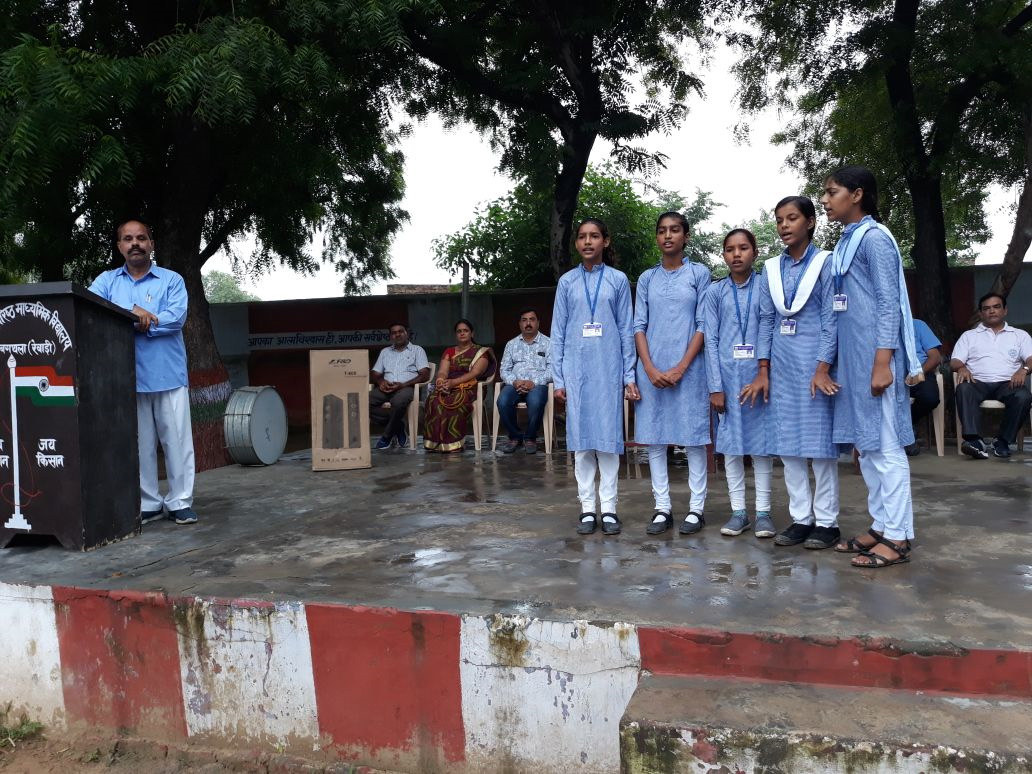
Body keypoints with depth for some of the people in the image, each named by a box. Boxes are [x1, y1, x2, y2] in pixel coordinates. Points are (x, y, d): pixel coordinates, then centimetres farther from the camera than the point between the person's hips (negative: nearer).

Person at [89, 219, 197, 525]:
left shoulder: (171, 279, 6)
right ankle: (148, 503, 16)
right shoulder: (107, 280, 13)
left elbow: (177, 317, -10)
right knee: (139, 444, 7)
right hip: (128, 378, 2)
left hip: (169, 375, -2)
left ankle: (180, 502, 8)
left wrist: (132, 322, -11)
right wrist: (132, 311, -17)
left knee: (177, 440, -1)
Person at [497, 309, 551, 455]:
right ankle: (515, 436, -7)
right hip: (515, 384, 3)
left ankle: (530, 438, -12)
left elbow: (551, 369, -2)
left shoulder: (547, 343, 9)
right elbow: (505, 369, 12)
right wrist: (514, 382, -10)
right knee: (503, 401, -30)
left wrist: (534, 382, -17)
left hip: (537, 384, -2)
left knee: (535, 402, -37)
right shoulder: (512, 344, 19)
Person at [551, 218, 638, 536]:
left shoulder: (618, 280, 6)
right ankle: (587, 507, 10)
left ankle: (609, 508, 7)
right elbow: (558, 332, 8)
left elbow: (626, 330, 6)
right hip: (577, 369, 1)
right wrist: (558, 378, 3)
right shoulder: (567, 282, 8)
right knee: (581, 437, 3)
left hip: (609, 368, -1)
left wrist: (629, 376, 1)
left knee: (608, 436, 0)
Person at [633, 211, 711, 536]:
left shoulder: (699, 273, 4)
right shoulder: (646, 278, 11)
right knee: (654, 438, 3)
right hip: (652, 369, 3)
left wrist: (681, 367, -10)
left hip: (688, 368, -3)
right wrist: (650, 368, -7)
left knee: (693, 437, -1)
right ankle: (662, 508, 10)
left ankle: (696, 509, 6)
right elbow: (639, 326, 6)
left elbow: (703, 325, -1)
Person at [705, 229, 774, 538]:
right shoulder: (716, 292, 5)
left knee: (762, 442, 4)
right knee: (730, 443, 5)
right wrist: (715, 386, -3)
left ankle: (763, 511, 13)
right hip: (727, 376, 1)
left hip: (759, 375, -1)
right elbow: (711, 340, 2)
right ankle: (738, 511, 14)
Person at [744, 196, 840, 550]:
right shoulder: (771, 270, 11)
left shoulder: (826, 263, -1)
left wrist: (822, 369, -15)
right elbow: (766, 321, 10)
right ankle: (801, 518, 15)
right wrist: (763, 372, 3)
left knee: (820, 442, -1)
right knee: (787, 444, 6)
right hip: (781, 366, 5)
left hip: (814, 364, -4)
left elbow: (830, 319, -6)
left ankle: (827, 522, 8)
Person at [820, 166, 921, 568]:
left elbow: (888, 304, -14)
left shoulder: (874, 238, -9)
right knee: (866, 446, 12)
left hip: (874, 358, -9)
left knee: (885, 446, -5)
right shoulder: (846, 242, 16)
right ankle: (881, 526, 20)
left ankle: (898, 537, 2)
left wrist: (882, 364, -19)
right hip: (852, 359, 9)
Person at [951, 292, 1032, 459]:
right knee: (964, 389, -36)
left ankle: (1002, 441, -21)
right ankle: (975, 440, -46)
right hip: (978, 382, 0)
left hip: (1007, 383, 0)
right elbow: (955, 362, 11)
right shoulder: (969, 335, 24)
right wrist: (961, 368, -15)